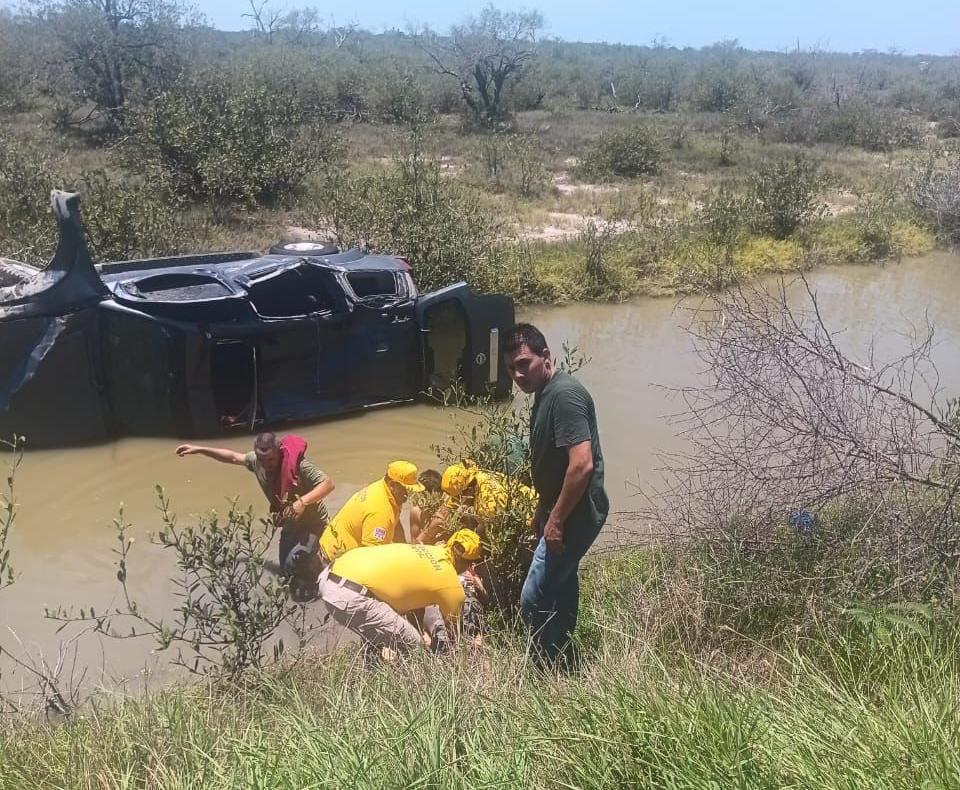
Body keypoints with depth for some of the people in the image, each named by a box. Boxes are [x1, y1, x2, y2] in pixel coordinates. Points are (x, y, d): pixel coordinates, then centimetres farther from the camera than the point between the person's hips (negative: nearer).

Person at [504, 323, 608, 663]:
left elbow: (582, 464, -29)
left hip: (576, 513, -10)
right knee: (561, 585, 22)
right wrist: (542, 511, 22)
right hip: (561, 510, 10)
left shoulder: (565, 394, -23)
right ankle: (561, 660, 38)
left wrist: (556, 520, -23)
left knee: (533, 599, -5)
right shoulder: (545, 394, 9)